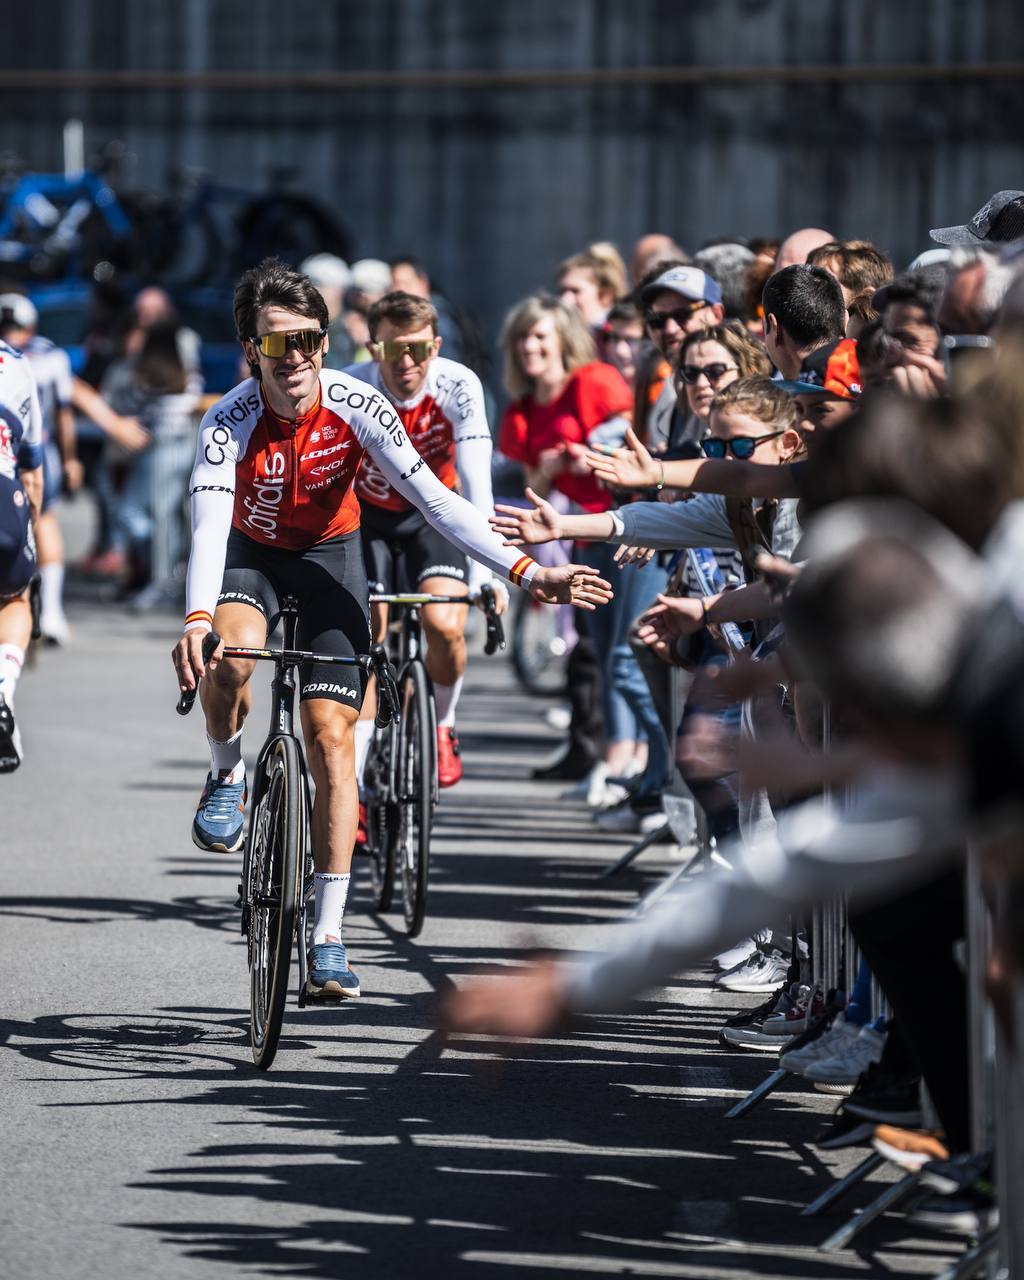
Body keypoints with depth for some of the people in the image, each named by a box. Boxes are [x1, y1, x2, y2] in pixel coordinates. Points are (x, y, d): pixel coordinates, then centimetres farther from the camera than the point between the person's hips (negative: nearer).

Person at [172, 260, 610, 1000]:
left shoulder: (355, 406, -23)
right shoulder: (230, 424, -27)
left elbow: (433, 498, -23)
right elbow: (210, 527, -40)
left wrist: (525, 572, -32)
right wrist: (197, 618, -59)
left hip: (329, 557, 1)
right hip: (252, 554, -1)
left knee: (332, 736, -9)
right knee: (227, 655, -35)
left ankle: (329, 937, -6)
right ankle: (227, 777, -2)